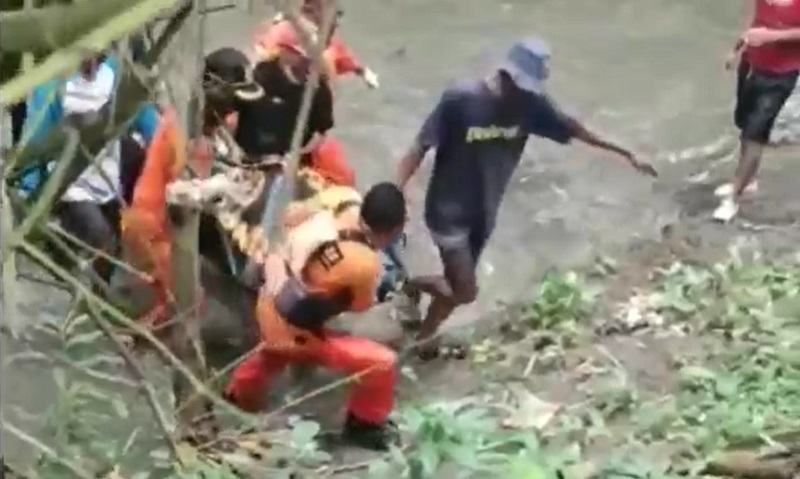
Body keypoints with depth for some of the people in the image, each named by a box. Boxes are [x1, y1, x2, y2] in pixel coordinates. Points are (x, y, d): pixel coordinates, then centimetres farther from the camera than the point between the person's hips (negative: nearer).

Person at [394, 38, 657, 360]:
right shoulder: (459, 100, -23)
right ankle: (414, 286, 22)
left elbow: (571, 128, 6)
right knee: (465, 292, -8)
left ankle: (424, 336, 41)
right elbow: (420, 147, -20)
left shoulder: (530, 103, -8)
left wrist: (623, 153, 11)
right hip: (448, 211, -6)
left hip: (483, 213, 6)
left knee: (456, 286, 16)